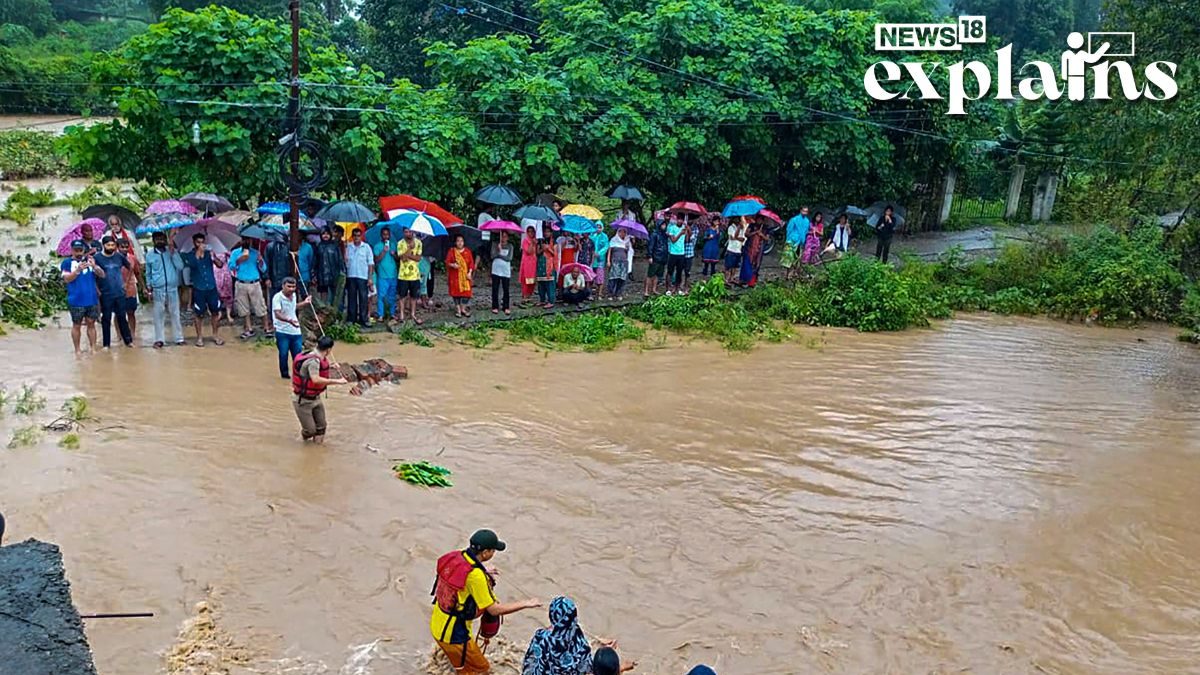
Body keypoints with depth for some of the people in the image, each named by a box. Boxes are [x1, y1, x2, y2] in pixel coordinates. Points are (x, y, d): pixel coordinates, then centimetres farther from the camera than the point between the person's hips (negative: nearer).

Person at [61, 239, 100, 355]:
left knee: (91, 324, 8)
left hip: (92, 299, 2)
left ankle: (93, 348, 14)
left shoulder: (90, 260, 7)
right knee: (76, 325, 7)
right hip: (76, 301, -2)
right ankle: (77, 350, 15)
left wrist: (94, 266, -21)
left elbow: (102, 274, 0)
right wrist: (78, 269, -25)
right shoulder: (67, 263, 0)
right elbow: (66, 279, -10)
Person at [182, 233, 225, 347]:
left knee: (215, 312, 5)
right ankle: (199, 337, 12)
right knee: (199, 314, 3)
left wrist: (214, 258, -20)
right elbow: (191, 264, -20)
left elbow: (220, 265, -2)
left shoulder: (208, 253, 7)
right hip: (198, 289, -2)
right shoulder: (189, 255, 1)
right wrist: (198, 253, -21)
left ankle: (216, 336, 16)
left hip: (212, 288, 2)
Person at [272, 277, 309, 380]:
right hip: (282, 332, -5)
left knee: (298, 354, 6)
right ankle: (284, 374, 20)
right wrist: (289, 320, -45)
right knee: (283, 354, 2)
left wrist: (304, 302, 32)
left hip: (296, 331, 5)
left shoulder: (293, 295, 5)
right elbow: (277, 314, -30)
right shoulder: (277, 297, -17)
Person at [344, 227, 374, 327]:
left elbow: (370, 263, 1)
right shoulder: (348, 246, 7)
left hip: (363, 277, -1)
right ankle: (351, 319, 13)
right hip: (350, 276, 2)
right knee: (351, 298, 7)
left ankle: (363, 319, 4)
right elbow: (344, 260, 7)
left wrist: (370, 278, -3)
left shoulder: (366, 247, 3)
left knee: (363, 298, -1)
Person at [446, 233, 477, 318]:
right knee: (456, 292, -1)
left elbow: (471, 263, 4)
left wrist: (470, 272, -8)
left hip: (465, 276, 2)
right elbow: (447, 262, -2)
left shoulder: (467, 251, 6)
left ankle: (463, 309, 9)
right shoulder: (452, 251, 1)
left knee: (466, 292, -2)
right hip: (455, 276, -1)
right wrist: (452, 265, -24)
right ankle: (458, 310, 7)